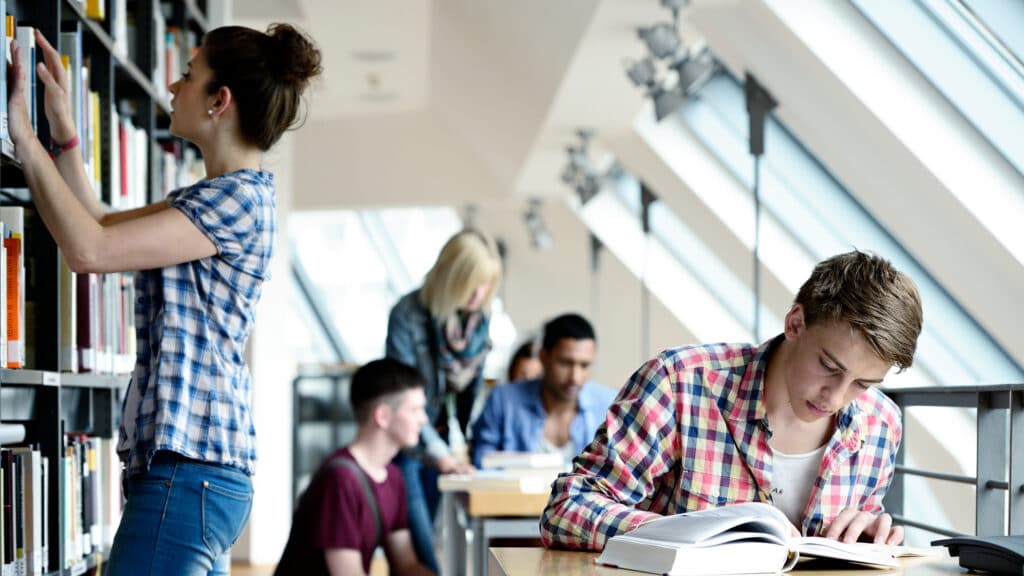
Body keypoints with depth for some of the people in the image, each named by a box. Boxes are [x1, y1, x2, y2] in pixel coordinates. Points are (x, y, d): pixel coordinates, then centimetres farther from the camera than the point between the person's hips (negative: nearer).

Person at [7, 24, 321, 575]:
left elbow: (89, 249, -19)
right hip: (194, 466, 10)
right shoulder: (211, 197, 18)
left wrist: (25, 139, -10)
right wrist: (61, 126, 19)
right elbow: (100, 224, 26)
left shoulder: (239, 198, -13)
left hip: (187, 471, -10)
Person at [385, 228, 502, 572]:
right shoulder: (407, 315, -19)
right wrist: (438, 452, -24)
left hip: (440, 440, 6)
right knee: (422, 553, -9)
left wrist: (458, 443, 4)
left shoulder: (480, 316, -1)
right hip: (405, 443, -6)